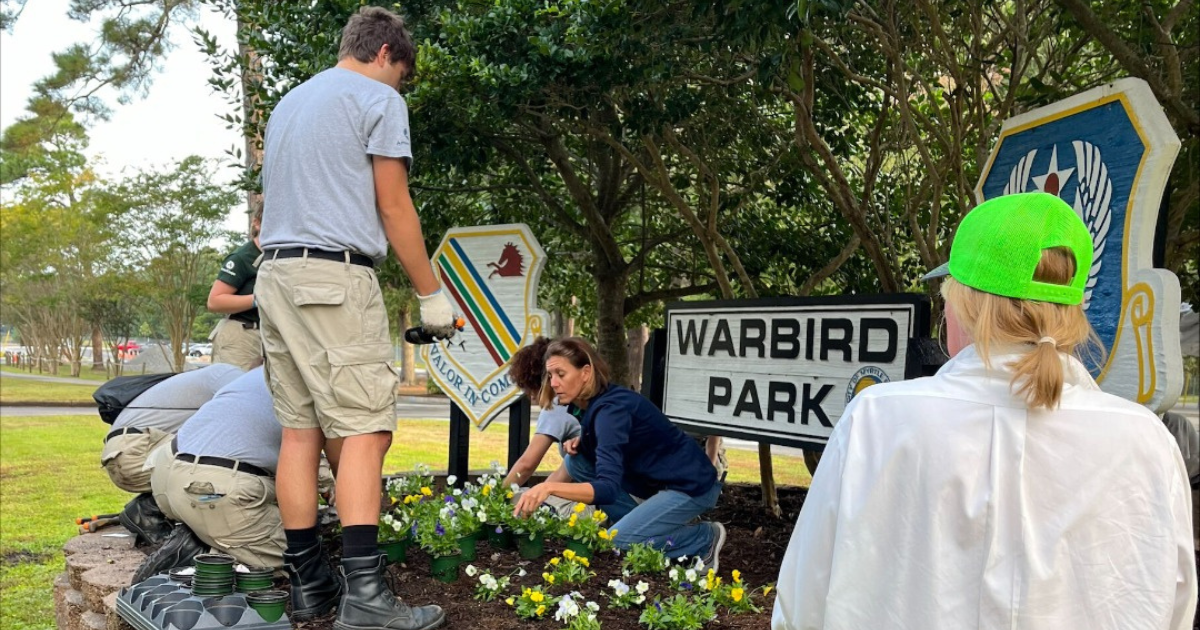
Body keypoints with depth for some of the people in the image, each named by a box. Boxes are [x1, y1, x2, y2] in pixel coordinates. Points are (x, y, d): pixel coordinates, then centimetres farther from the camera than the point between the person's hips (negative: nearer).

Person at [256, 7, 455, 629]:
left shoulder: (286, 104, 26)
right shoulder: (378, 98, 2)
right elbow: (393, 209, -4)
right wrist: (432, 295, 0)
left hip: (273, 275, 8)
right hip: (336, 276, -8)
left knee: (300, 429, 6)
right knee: (363, 430, -10)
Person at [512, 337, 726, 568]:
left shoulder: (611, 408, -27)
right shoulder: (590, 402, 0)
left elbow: (608, 488, -36)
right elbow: (606, 448, 19)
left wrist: (549, 488, -47)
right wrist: (581, 442, -3)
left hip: (691, 485, -9)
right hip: (655, 481, 9)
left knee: (616, 542, -18)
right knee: (577, 461, 0)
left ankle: (706, 538, 1)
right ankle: (644, 523, 6)